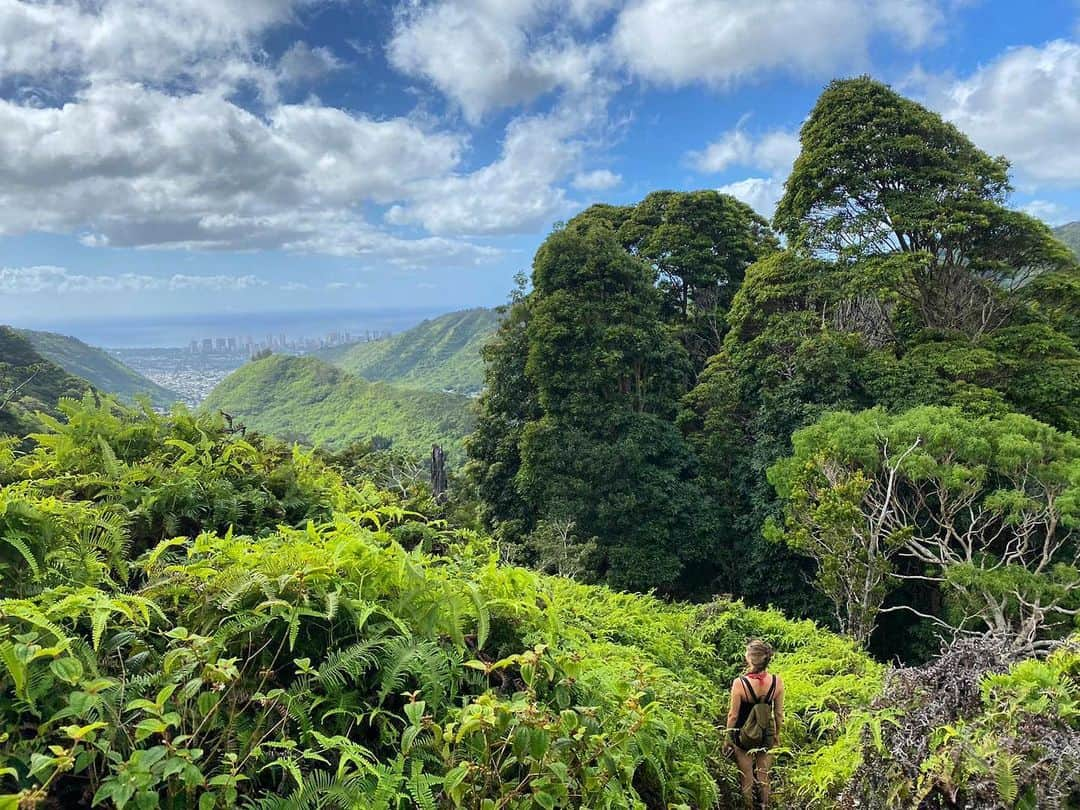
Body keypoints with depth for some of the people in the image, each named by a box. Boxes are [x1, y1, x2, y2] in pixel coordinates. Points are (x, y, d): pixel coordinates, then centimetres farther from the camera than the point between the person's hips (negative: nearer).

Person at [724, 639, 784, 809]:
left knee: (746, 779, 16)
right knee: (763, 777, 22)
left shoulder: (740, 683, -26)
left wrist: (728, 738, 1)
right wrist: (777, 735, 13)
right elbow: (779, 713, -5)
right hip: (766, 736, 3)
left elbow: (733, 714, -15)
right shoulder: (777, 681, -18)